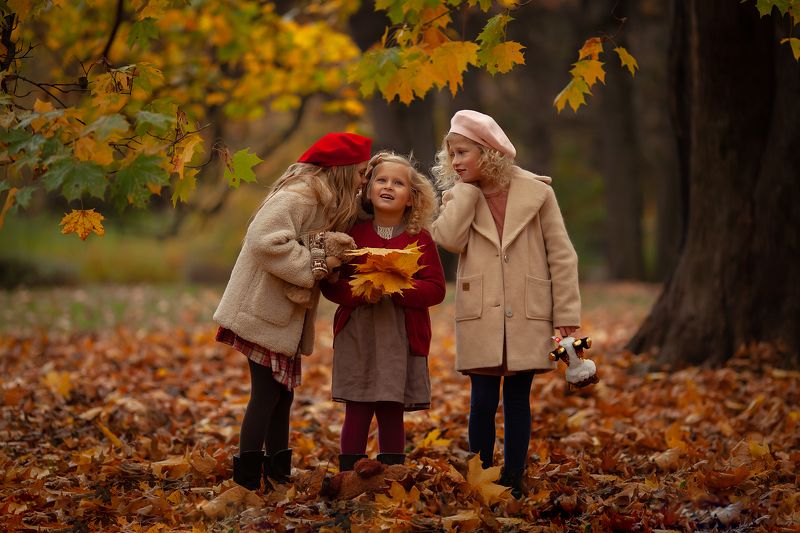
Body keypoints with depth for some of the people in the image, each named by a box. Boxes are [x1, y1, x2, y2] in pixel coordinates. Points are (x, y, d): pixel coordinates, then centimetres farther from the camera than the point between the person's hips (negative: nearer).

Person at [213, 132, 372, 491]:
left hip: (287, 314, 10)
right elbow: (266, 241, -29)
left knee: (281, 394, 13)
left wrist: (331, 264, 0)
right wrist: (314, 265, -22)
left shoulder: (324, 203, 14)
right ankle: (247, 481, -4)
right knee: (266, 394, -8)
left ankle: (278, 475, 21)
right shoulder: (295, 198, -18)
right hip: (265, 311, -10)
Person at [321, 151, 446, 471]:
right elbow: (330, 285, 3)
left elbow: (435, 289, -4)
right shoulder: (353, 235, 5)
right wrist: (358, 292, -17)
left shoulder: (420, 239, 4)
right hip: (356, 336, 0)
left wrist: (397, 288, -19)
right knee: (357, 413, 1)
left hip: (402, 338, 0)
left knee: (391, 414, 4)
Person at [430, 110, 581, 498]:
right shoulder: (459, 197, 8)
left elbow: (561, 255, 1)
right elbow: (450, 239, -13)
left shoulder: (536, 192, 0)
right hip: (481, 316, 1)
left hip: (526, 315, -1)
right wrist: (466, 189, -8)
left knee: (517, 398, 5)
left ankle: (513, 482, 13)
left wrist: (567, 314, -3)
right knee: (483, 400, -1)